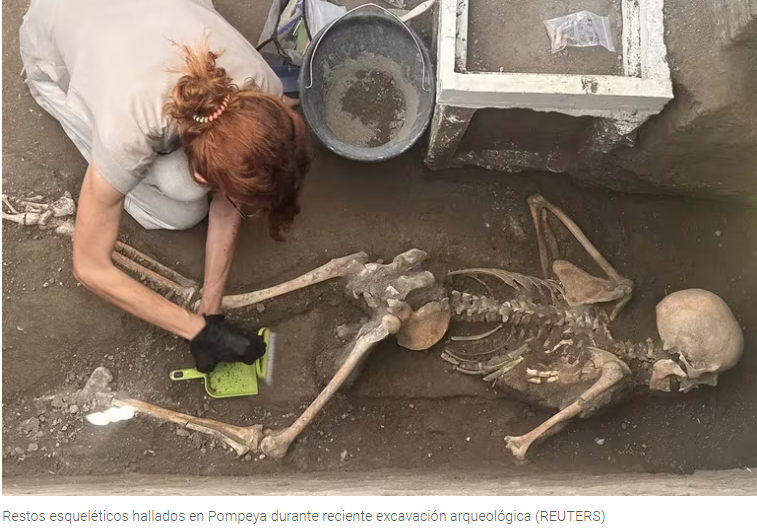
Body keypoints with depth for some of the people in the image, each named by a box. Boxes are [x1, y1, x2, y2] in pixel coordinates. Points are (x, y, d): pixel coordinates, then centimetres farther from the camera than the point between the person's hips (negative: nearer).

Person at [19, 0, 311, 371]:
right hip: (54, 53, -3)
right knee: (180, 211, -13)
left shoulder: (261, 92, -33)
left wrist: (211, 311, -18)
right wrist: (200, 327, -27)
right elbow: (90, 268, -28)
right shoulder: (127, 134, -42)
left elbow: (228, 202, -16)